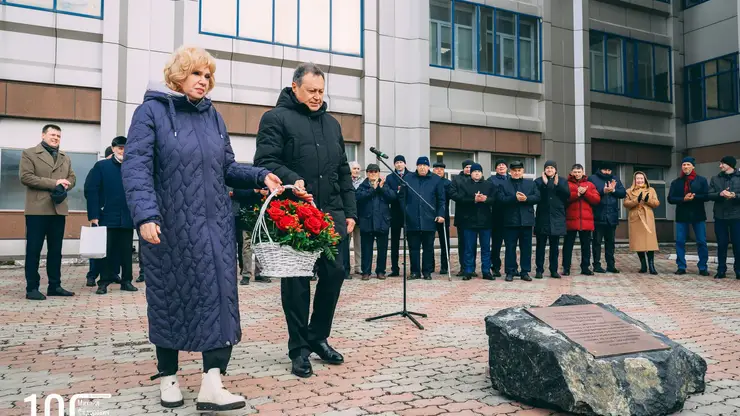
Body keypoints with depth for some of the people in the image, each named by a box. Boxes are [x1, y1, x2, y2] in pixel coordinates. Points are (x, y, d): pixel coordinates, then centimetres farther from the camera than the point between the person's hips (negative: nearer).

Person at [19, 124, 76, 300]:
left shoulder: (65, 157, 18)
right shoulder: (29, 153, 1)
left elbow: (72, 177, 16)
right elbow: (25, 176, -10)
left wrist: (64, 187, -8)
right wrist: (53, 183, -15)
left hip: (59, 209, 6)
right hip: (37, 209, -5)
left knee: (56, 250, 9)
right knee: (34, 249, -2)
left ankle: (55, 286, 14)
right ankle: (32, 288, 3)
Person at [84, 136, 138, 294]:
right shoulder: (101, 166, 2)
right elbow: (90, 190, -5)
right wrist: (93, 216, -13)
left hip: (127, 218, 2)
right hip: (107, 217, -2)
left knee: (126, 251, 8)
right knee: (106, 251, 5)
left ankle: (126, 281, 18)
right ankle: (104, 282, 14)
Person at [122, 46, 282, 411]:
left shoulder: (214, 117, 13)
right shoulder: (151, 111, -3)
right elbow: (136, 167, -13)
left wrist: (259, 175, -4)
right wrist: (145, 215, -26)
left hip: (215, 226, 4)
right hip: (170, 226, -4)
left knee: (219, 296, -5)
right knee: (169, 299, 7)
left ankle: (212, 385, -2)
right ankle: (168, 376, 26)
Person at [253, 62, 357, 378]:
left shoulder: (331, 123, 21)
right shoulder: (276, 118, 2)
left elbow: (343, 172, 21)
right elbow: (266, 162, -9)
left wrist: (350, 211, 14)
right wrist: (292, 180, -26)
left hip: (332, 214, 6)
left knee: (334, 274, 5)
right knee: (296, 281, 1)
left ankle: (318, 337, 24)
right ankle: (299, 348, 15)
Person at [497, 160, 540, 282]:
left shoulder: (531, 183, 12)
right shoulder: (504, 185, 5)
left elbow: (537, 197, 2)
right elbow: (500, 199, -8)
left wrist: (526, 198, -15)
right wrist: (515, 198, -19)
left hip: (526, 220, 2)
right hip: (511, 221, -2)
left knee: (526, 247, 6)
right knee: (510, 247, 2)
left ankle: (525, 272, 13)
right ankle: (510, 272, 8)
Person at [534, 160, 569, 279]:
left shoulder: (563, 181, 10)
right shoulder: (538, 181, 5)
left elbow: (567, 194, -3)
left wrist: (557, 184, -12)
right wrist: (544, 184, -15)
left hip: (557, 218, 2)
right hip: (542, 217, -1)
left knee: (555, 246, 7)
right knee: (541, 245, 0)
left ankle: (554, 270, 14)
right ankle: (539, 270, 6)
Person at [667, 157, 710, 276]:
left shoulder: (702, 180, 4)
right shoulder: (676, 182, 8)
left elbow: (707, 196, -4)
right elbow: (670, 199, 0)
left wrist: (694, 197, -17)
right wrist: (683, 199, -15)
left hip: (698, 215, -1)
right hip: (682, 216, 1)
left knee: (702, 242, 2)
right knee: (680, 242, 0)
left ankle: (703, 267, 11)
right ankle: (681, 267, 7)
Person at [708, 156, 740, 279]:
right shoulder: (715, 179, 10)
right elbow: (709, 195, 1)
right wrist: (720, 194, -17)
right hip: (720, 216, 2)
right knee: (722, 244, 6)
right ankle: (721, 270, 12)